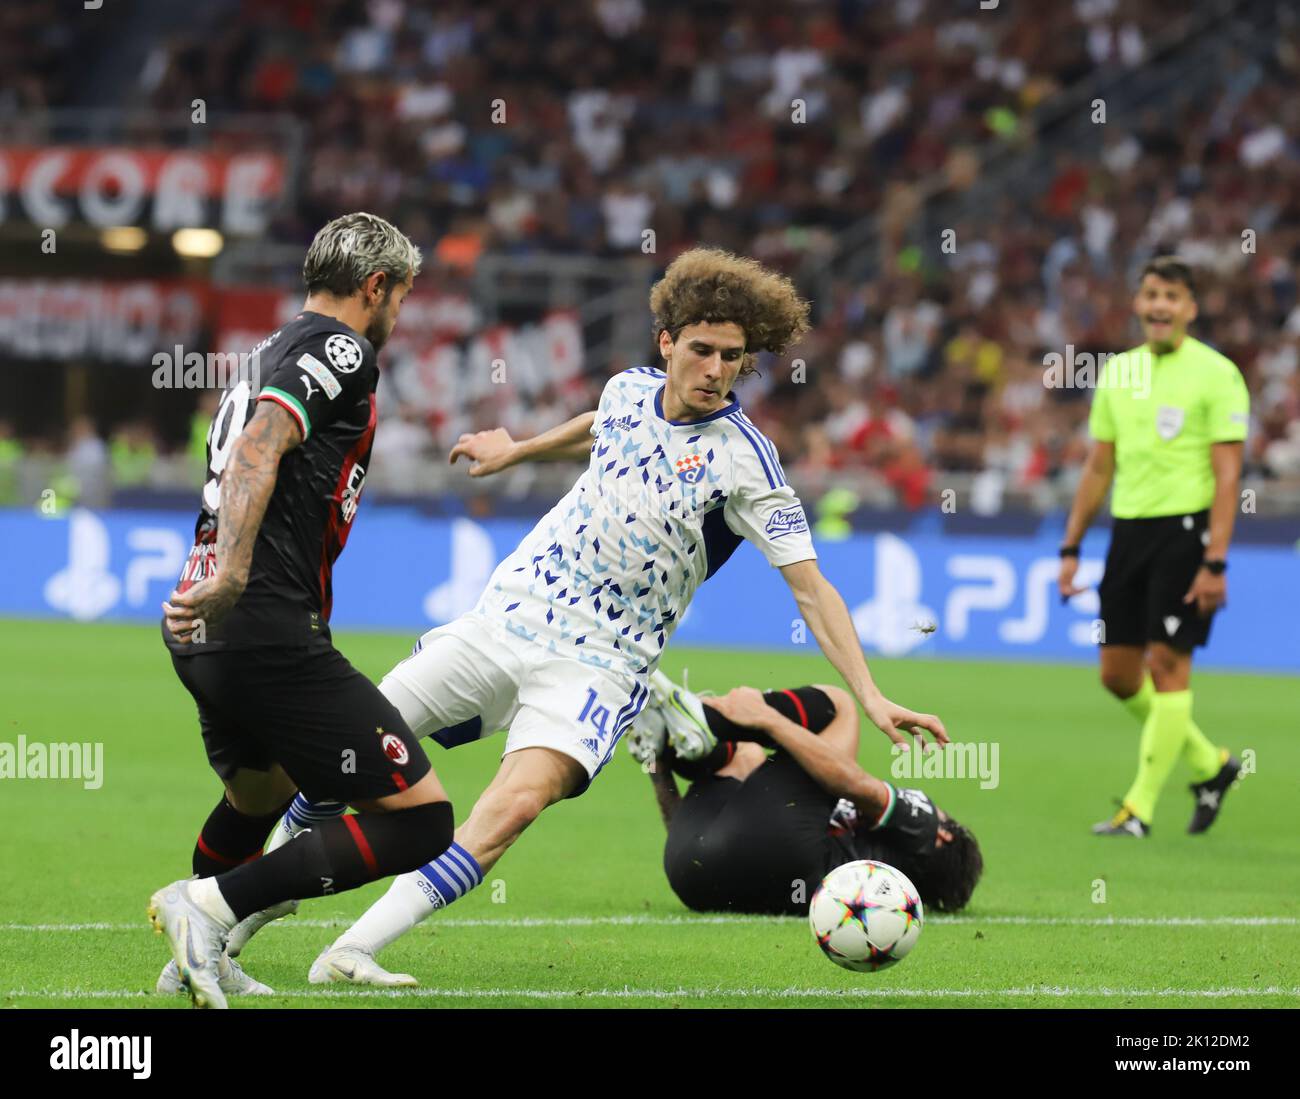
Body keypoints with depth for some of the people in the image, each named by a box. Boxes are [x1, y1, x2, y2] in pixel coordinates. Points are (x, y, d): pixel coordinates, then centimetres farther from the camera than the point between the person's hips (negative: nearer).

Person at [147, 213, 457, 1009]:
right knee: (420, 821, -10)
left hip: (202, 640, 10)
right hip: (271, 634, -10)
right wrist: (229, 576, -35)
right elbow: (260, 447, -23)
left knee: (262, 793, 37)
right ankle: (210, 903, -15)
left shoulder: (269, 355, 22)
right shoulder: (341, 350, -6)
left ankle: (199, 956, 43)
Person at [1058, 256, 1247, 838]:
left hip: (1185, 528, -6)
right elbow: (1099, 468, 17)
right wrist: (1071, 548, 13)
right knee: (1118, 674, 6)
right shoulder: (1118, 373, 12)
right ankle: (1208, 764, 25)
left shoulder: (1215, 374, -6)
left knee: (1167, 664, -8)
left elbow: (1227, 474, -10)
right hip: (1128, 529, 6)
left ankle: (1140, 807, -2)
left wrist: (1215, 562, -17)